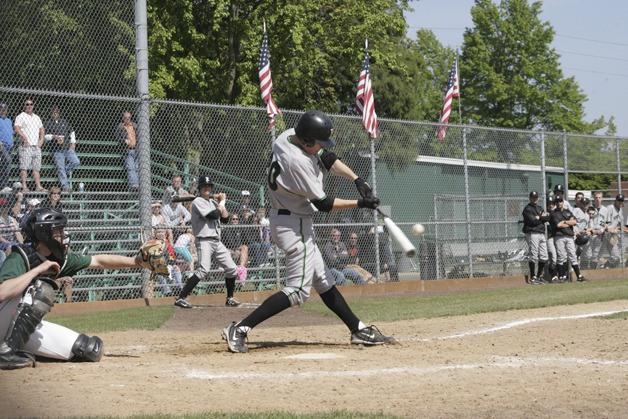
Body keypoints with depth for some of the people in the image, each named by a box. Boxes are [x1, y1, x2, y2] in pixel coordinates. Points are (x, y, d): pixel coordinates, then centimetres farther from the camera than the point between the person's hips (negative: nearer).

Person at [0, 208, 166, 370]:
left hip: (29, 328, 8)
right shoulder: (20, 258, -22)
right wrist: (38, 269, -33)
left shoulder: (60, 258, 1)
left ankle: (19, 350, 6)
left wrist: (137, 262, 6)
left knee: (91, 350, -4)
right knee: (41, 289, -33)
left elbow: (98, 261, 12)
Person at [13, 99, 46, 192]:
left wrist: (41, 139, 12)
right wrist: (25, 139, -18)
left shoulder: (36, 117, 21)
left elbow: (42, 129, 28)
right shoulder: (21, 116, -1)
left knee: (36, 167, 5)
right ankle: (24, 186, -12)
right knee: (24, 166, -11)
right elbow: (17, 128, -12)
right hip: (26, 145, -6)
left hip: (37, 145, 6)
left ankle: (38, 186, 5)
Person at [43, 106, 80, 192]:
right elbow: (44, 135, -1)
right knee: (60, 168, -4)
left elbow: (72, 132, 22)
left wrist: (73, 143, 11)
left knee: (76, 162, -10)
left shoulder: (65, 122, 14)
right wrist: (53, 136, -16)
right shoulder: (48, 123, 5)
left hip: (68, 148, 3)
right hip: (57, 150, -3)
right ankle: (65, 186, -1)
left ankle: (65, 171, 14)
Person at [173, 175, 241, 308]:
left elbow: (225, 219, 15)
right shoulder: (198, 202, -7)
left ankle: (230, 298, 24)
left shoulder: (212, 202, 18)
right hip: (204, 241, -8)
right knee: (204, 270, -24)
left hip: (217, 241, 8)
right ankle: (181, 298, -26)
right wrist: (221, 202, -3)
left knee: (232, 269, 7)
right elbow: (214, 215, -19)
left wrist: (221, 203, 8)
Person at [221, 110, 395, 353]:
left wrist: (357, 179, -1)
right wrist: (360, 203, -12)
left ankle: (358, 330, 23)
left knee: (323, 281, 15)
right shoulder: (297, 161, -29)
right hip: (293, 225, -11)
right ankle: (240, 329, -13)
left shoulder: (291, 135, -2)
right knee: (298, 289, -9)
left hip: (296, 222, 11)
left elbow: (327, 159, 11)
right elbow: (323, 203, -20)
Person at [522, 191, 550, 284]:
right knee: (533, 256, -8)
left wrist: (540, 217, -8)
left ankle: (539, 276, 19)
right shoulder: (527, 209, -3)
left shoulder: (540, 208, 20)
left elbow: (548, 218, 8)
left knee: (544, 257, 8)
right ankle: (533, 277, -4)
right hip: (532, 234, -8)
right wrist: (543, 218, 0)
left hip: (542, 234, 8)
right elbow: (533, 221, -16)